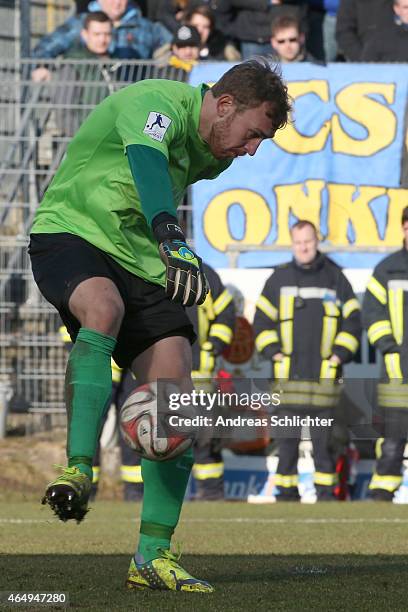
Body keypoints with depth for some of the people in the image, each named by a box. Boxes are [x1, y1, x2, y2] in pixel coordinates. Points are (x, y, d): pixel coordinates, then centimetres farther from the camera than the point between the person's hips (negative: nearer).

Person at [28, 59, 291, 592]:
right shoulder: (156, 104, -17)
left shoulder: (211, 153, 10)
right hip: (71, 233, -8)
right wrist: (173, 244, -54)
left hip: (140, 264, 8)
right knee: (104, 307, -41)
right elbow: (147, 165, -38)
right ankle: (78, 471, -44)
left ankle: (153, 557, -2)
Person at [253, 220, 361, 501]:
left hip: (325, 373, -1)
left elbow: (352, 320, 9)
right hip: (289, 372, 1)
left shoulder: (335, 277, 7)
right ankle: (287, 490, 6)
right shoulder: (279, 278, 9)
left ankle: (326, 489, 6)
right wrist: (273, 351, 1)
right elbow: (262, 319, 12)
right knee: (287, 437, 0)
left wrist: (340, 353, -2)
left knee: (324, 436, -1)